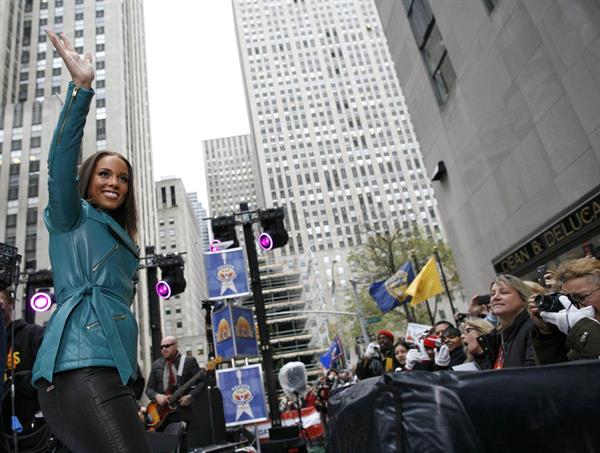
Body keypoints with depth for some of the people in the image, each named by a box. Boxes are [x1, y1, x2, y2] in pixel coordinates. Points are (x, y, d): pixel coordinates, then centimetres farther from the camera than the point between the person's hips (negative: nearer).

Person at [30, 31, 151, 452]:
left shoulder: (120, 243, 29)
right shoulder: (73, 218, 10)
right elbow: (61, 162, -7)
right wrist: (81, 87, -16)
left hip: (108, 369, 8)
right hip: (83, 367, -8)